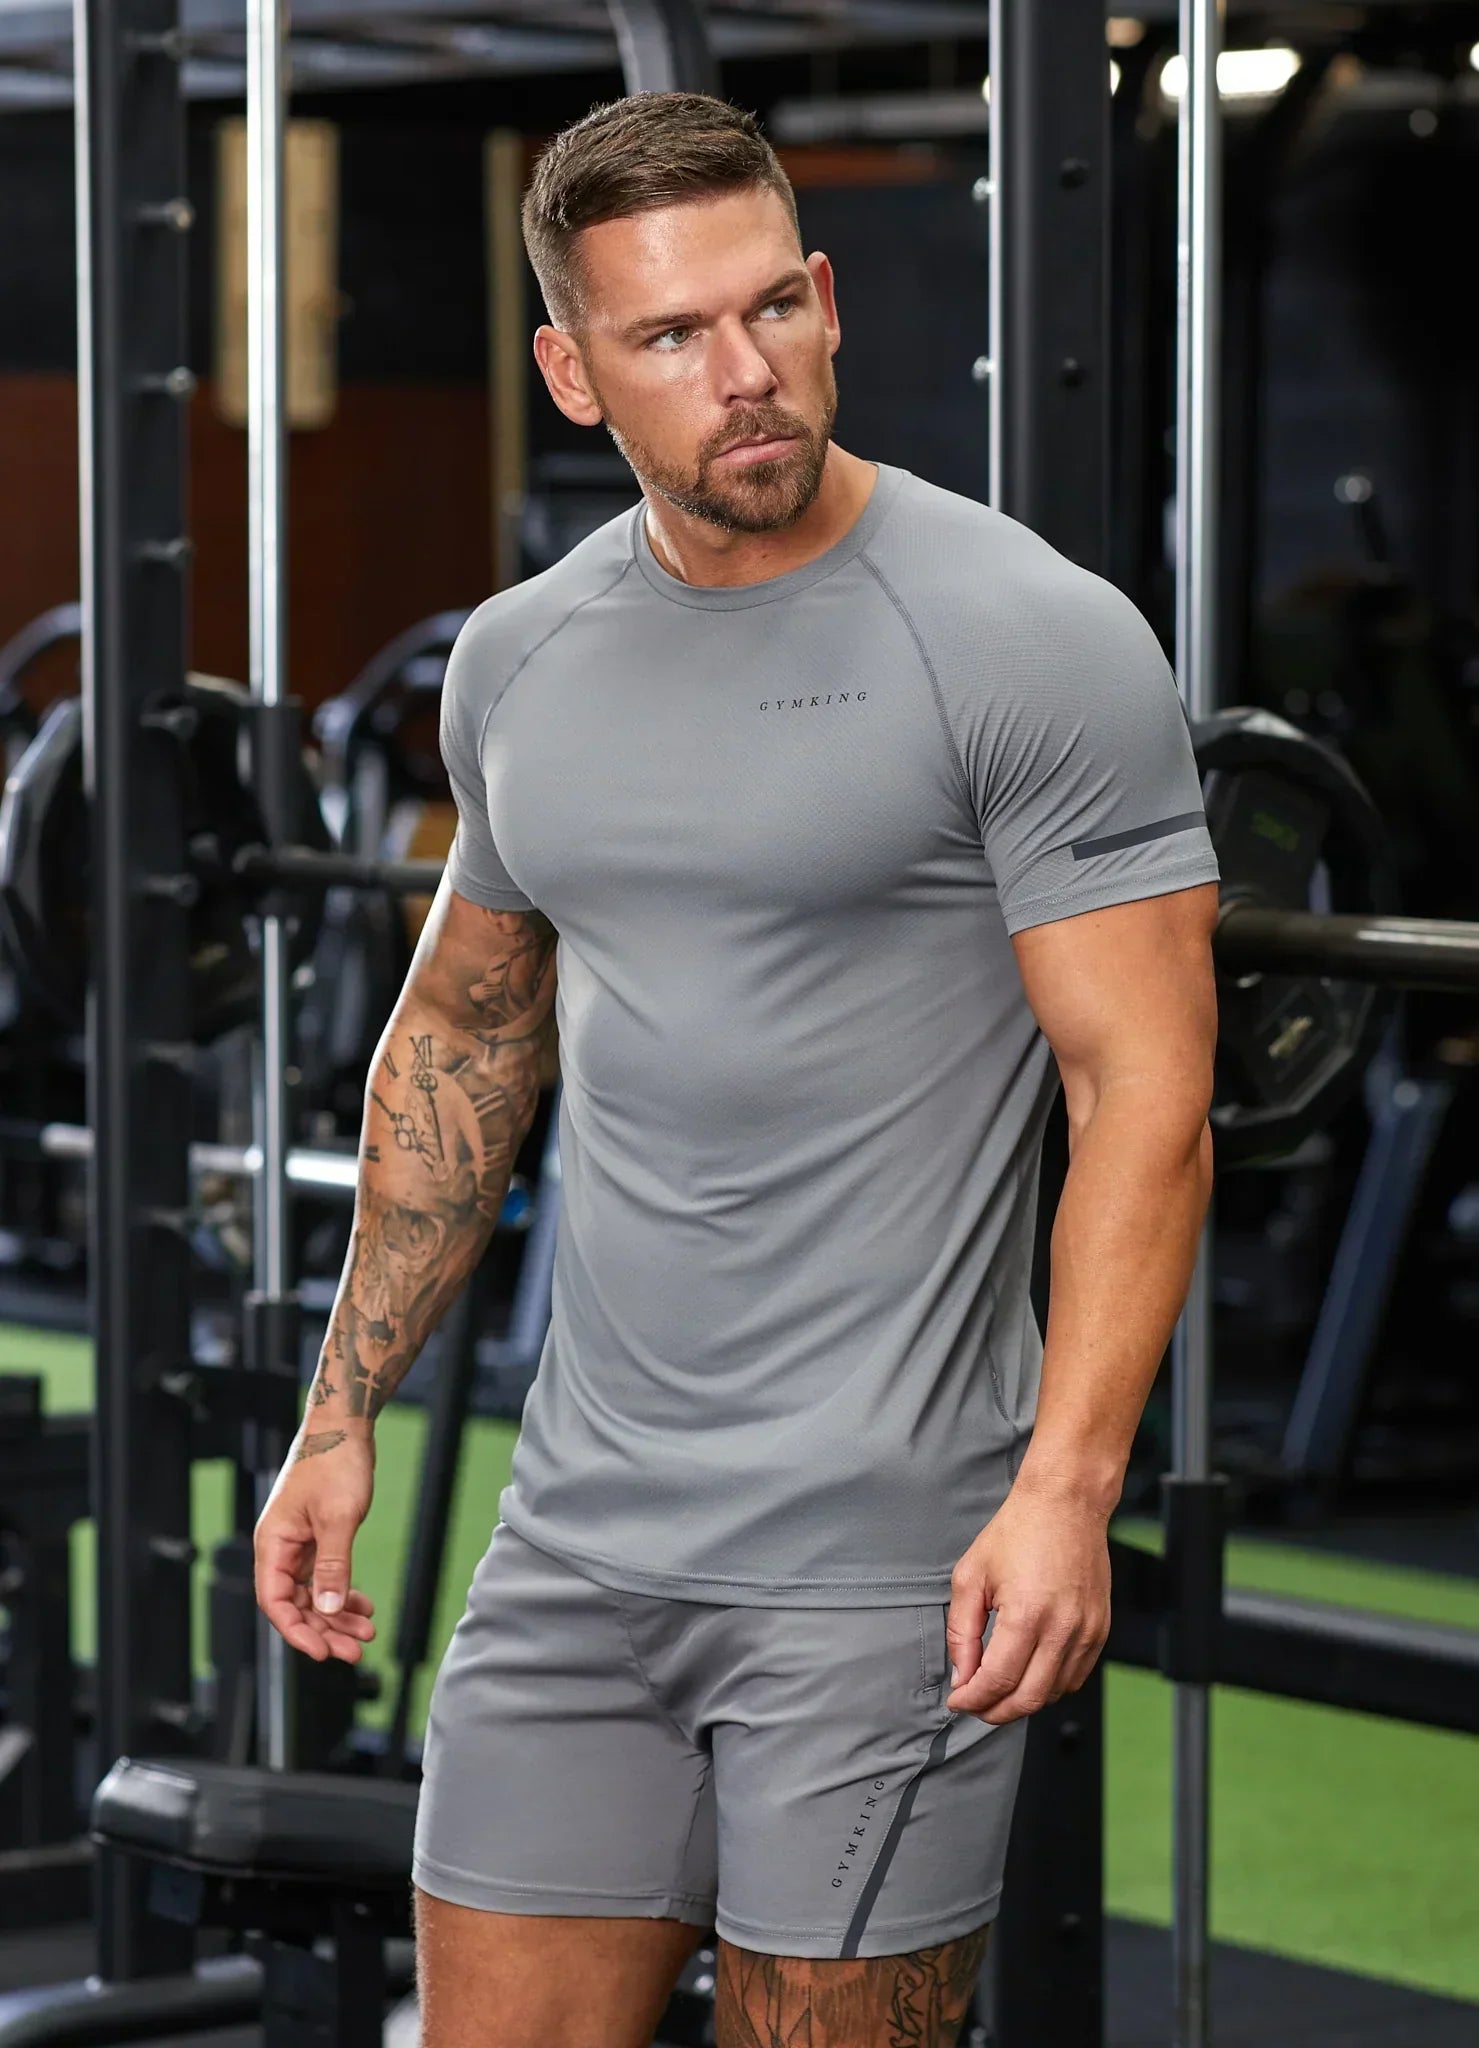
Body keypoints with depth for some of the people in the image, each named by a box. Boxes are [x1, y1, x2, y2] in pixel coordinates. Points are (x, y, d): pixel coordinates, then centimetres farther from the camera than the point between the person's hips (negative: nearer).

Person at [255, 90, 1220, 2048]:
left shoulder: (1035, 639, -9)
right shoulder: (520, 660, 10)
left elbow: (1145, 1089, -12)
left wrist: (1071, 1486, -21)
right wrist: (342, 1415, 19)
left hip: (886, 1559, -5)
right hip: (579, 1527, 6)